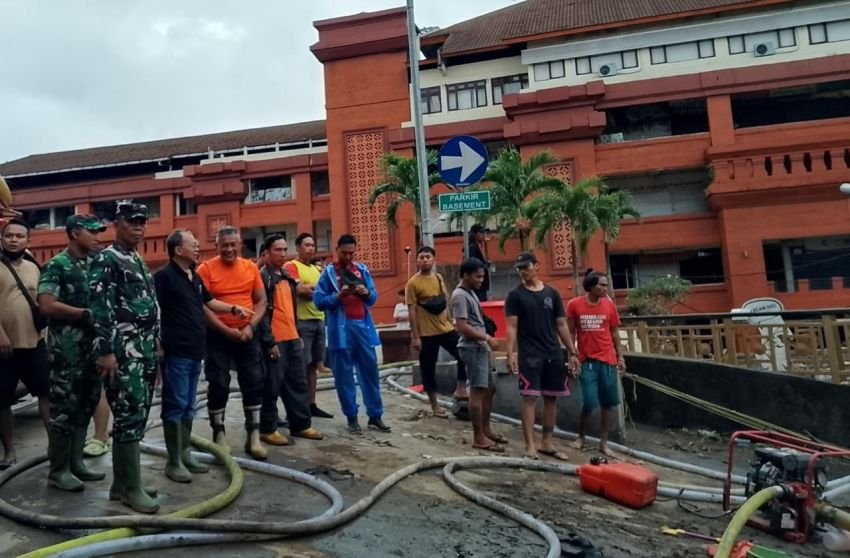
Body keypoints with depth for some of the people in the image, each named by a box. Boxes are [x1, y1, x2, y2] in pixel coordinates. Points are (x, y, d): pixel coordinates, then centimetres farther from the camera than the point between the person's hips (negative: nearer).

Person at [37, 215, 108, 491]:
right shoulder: (56, 265, -8)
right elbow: (47, 305, -19)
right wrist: (87, 314, -17)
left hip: (93, 345, 7)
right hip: (67, 347, -7)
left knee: (86, 405, 12)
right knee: (64, 408, -1)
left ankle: (75, 462, 23)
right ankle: (58, 469, 10)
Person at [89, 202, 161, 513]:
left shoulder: (139, 262, 19)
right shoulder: (106, 260, -8)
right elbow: (99, 308, -16)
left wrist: (156, 344, 20)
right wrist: (105, 351, -21)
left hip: (146, 349, 9)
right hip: (123, 350, -9)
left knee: (135, 415, 12)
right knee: (130, 415, -7)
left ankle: (121, 483, 22)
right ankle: (131, 487, 3)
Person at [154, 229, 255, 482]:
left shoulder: (195, 277, 15)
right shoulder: (164, 276, -10)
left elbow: (209, 302, 26)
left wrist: (234, 308, 11)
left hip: (195, 351, 9)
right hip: (176, 352, -9)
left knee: (188, 407, 15)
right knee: (175, 406, -2)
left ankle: (185, 453, 25)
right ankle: (174, 461, 7)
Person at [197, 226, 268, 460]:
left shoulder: (251, 268, 3)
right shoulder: (206, 269, -7)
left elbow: (261, 301, 6)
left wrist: (251, 326, -9)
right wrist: (227, 331, -17)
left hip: (247, 334, 3)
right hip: (217, 336, -3)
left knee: (254, 383, 3)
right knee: (219, 385, 4)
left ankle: (253, 436, 14)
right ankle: (219, 435, 20)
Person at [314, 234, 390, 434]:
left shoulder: (362, 270, 12)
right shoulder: (328, 272, 1)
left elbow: (374, 297, 13)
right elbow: (318, 301, -5)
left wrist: (367, 293, -9)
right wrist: (338, 296, -19)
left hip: (363, 326, 4)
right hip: (341, 329, -3)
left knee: (370, 371, 6)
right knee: (344, 375, 3)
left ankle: (375, 416, 15)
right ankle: (351, 417, 13)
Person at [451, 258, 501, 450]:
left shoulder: (470, 293, 16)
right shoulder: (460, 295, -15)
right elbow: (462, 327, -22)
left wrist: (485, 342, 17)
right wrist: (487, 338, -18)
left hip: (480, 348, 10)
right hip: (472, 349, -10)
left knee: (490, 388, 14)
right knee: (478, 391, -7)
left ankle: (486, 430, 25)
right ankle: (479, 438, 0)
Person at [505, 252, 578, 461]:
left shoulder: (552, 293, 8)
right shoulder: (515, 295, -1)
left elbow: (562, 325, 10)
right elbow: (512, 326, -6)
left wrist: (572, 352, 7)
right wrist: (511, 353, -17)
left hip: (554, 354, 4)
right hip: (529, 355, -4)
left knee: (551, 398, 9)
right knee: (530, 397, -7)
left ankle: (547, 443, 21)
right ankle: (530, 446, -1)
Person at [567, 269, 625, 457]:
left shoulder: (609, 304, 2)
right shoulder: (574, 305, -5)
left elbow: (615, 333, 8)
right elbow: (571, 333, 1)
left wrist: (620, 357, 6)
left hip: (608, 360, 3)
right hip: (587, 361, -3)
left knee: (608, 403, 6)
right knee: (589, 402, -3)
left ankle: (603, 442, 19)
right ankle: (581, 437, 21)